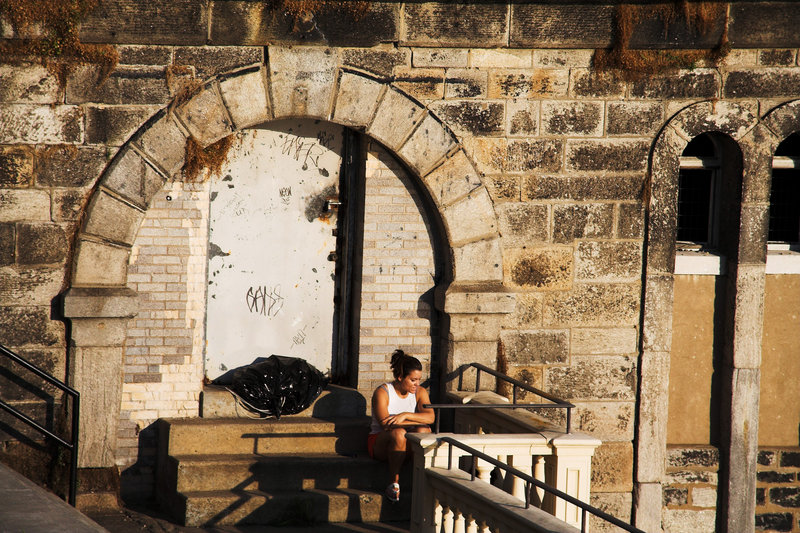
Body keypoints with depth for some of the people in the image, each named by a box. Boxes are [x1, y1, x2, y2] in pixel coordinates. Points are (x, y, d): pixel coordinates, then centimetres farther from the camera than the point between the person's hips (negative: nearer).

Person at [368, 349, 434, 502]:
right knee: (398, 433, -37)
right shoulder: (382, 392, -9)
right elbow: (385, 423, -22)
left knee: (422, 431, -30)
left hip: (410, 445, 3)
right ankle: (393, 483, -35)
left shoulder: (420, 392, 4)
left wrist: (406, 415, -28)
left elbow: (430, 417, -12)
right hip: (380, 442, -3)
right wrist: (417, 421, -19)